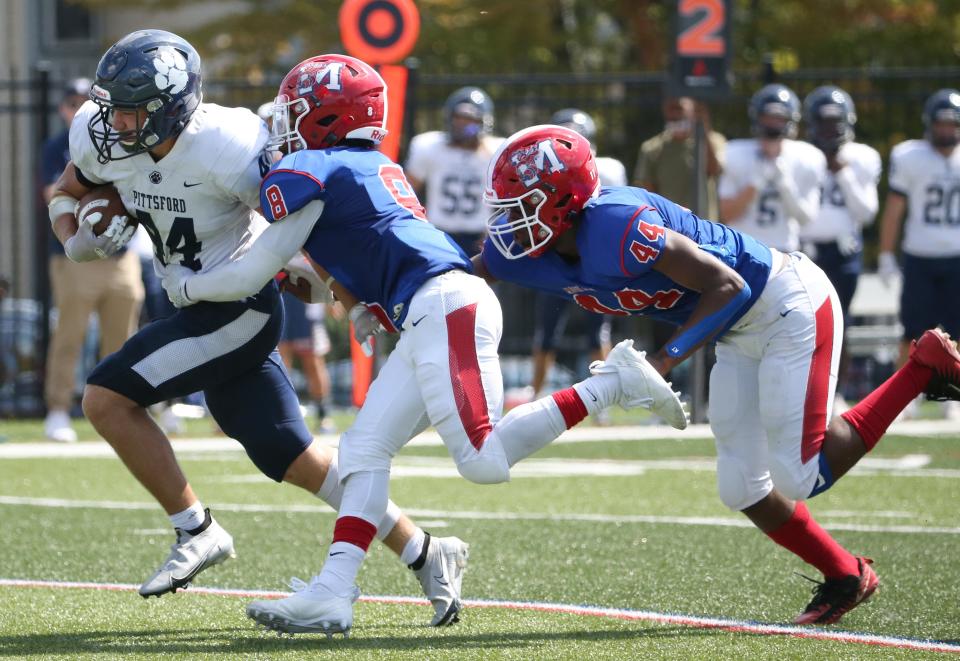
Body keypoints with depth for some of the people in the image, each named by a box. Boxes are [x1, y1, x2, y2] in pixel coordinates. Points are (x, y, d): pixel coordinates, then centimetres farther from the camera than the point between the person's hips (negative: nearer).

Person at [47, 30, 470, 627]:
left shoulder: (225, 148, -26)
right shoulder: (102, 137, -6)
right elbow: (68, 193, 13)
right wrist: (77, 240, -7)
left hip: (241, 308, -8)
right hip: (200, 308, 8)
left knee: (107, 397, -14)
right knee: (290, 459, 10)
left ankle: (197, 532, -1)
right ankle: (426, 555, 17)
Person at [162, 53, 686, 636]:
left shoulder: (306, 172, 0)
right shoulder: (376, 167, 25)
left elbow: (253, 275, 4)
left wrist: (187, 287, 19)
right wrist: (370, 309, 22)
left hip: (446, 308, -10)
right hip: (433, 320, 10)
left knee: (485, 460, -16)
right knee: (365, 448, 4)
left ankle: (610, 383, -12)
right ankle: (332, 595, -3)